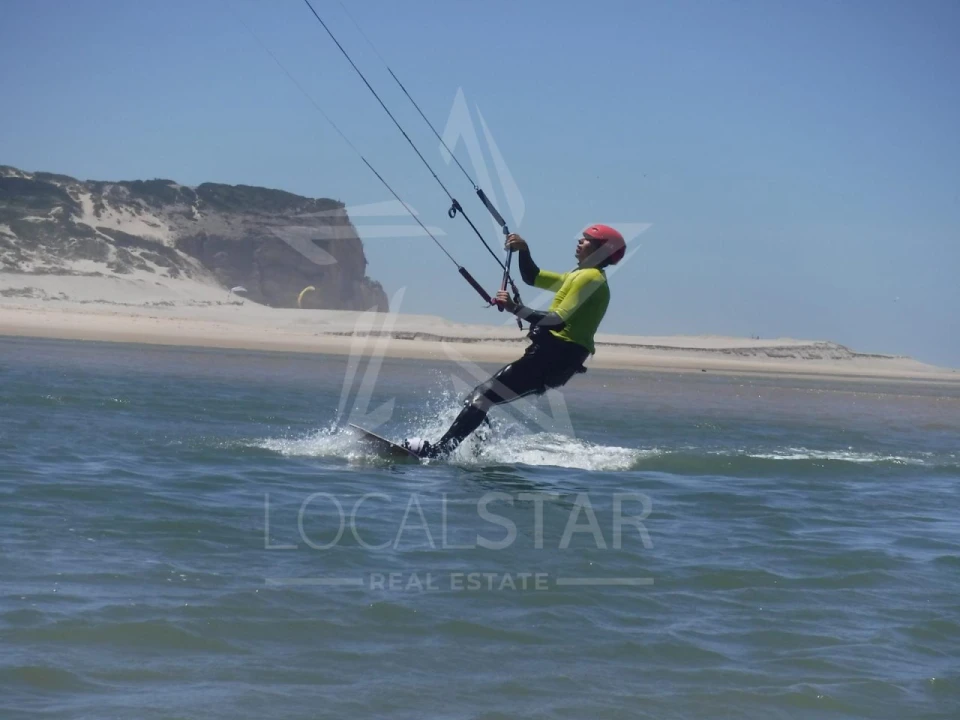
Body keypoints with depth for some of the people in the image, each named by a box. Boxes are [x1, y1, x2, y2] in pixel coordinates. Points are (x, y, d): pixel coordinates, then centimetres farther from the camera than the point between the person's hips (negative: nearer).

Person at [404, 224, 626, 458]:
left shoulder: (590, 278, -10)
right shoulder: (581, 276, 21)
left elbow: (558, 321, -23)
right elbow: (533, 277, 29)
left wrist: (514, 308, -28)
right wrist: (523, 250, 12)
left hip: (554, 357, -10)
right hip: (553, 355, 10)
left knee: (484, 395, -14)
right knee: (482, 397, 12)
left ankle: (440, 449, -17)